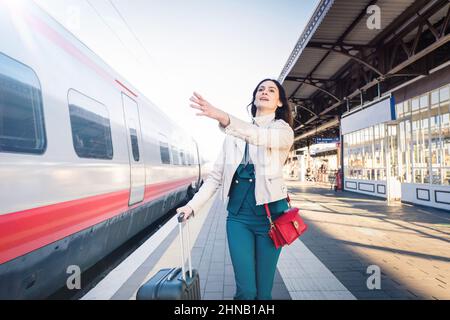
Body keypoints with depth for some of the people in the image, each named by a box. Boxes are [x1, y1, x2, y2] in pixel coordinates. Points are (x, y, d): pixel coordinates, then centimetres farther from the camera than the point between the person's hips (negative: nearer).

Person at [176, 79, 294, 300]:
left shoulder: (284, 131, 0)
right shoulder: (236, 133, 9)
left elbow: (261, 137, -25)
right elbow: (216, 175, 7)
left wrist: (223, 118, -40)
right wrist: (193, 205, -2)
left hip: (270, 213, -1)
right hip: (238, 215, 2)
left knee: (263, 291, 9)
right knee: (245, 290, 2)